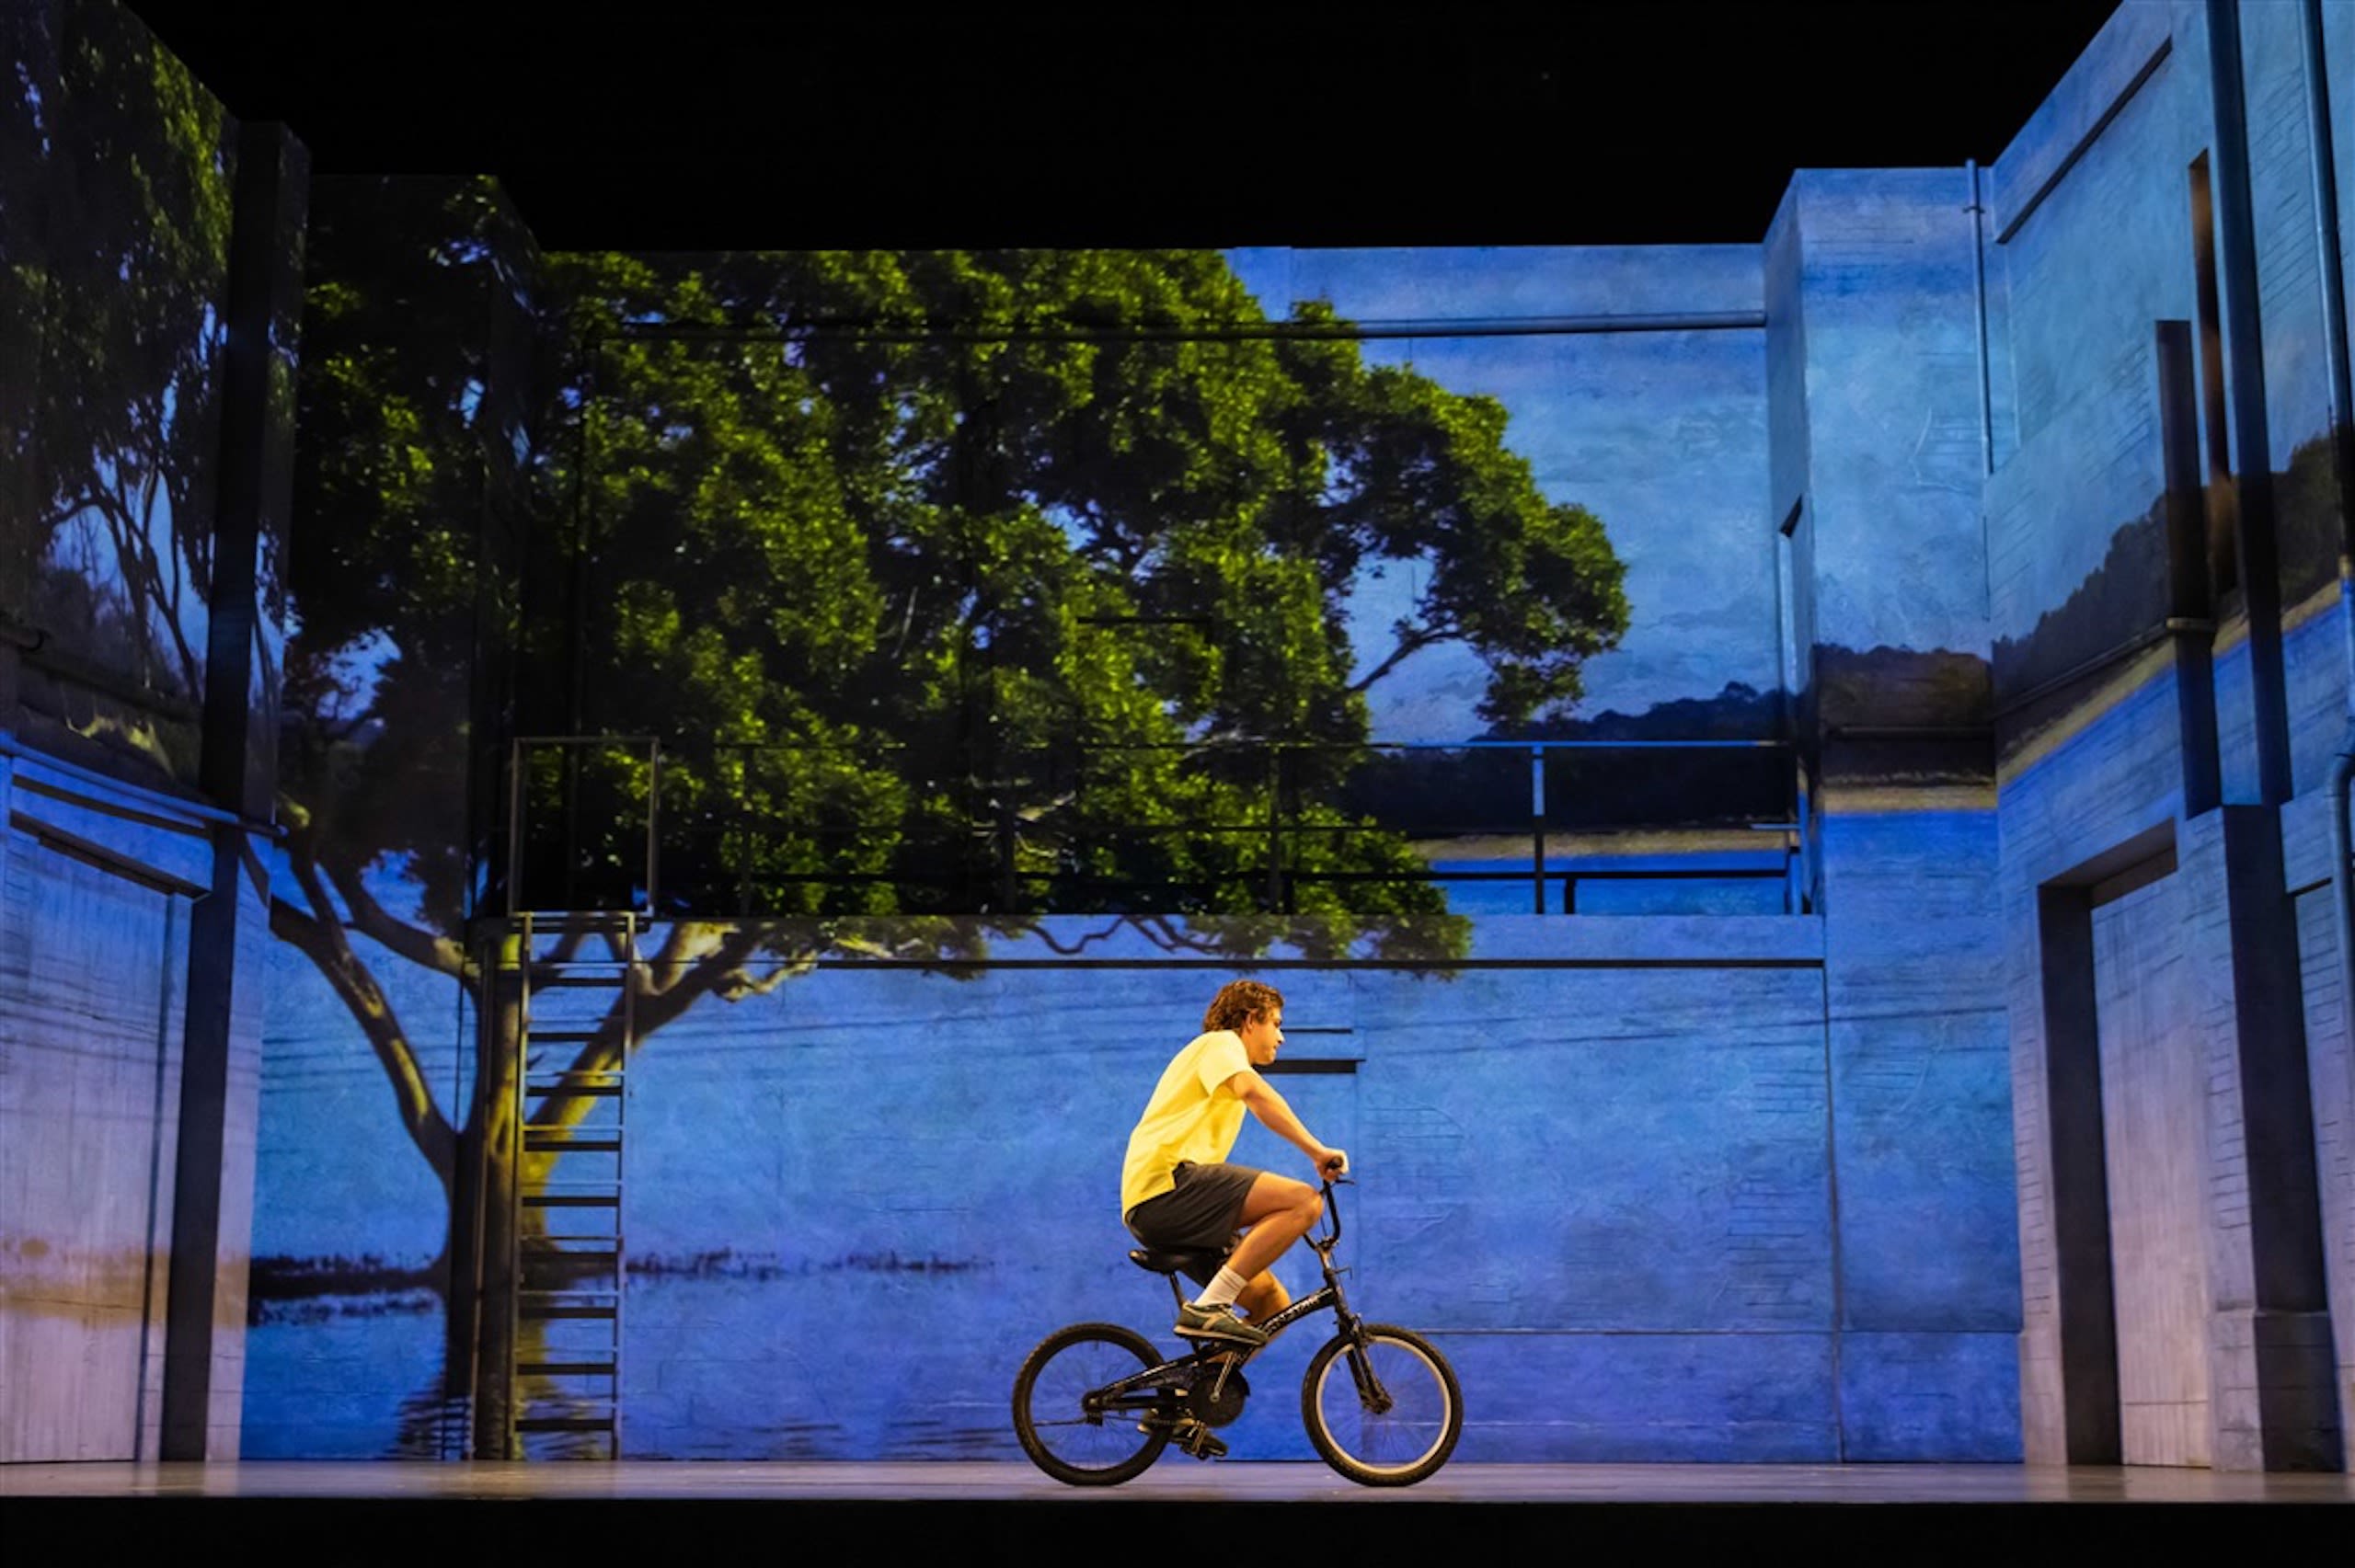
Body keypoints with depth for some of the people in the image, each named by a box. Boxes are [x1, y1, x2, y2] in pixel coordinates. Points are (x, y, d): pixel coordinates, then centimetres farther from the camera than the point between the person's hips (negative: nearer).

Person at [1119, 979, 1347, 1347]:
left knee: (1273, 1303, 5)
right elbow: (1254, 1093, -17)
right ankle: (1209, 1308, -26)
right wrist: (1317, 1151, -22)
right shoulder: (1220, 1043, 5)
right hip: (1166, 1183, -10)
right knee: (1304, 1200, -22)